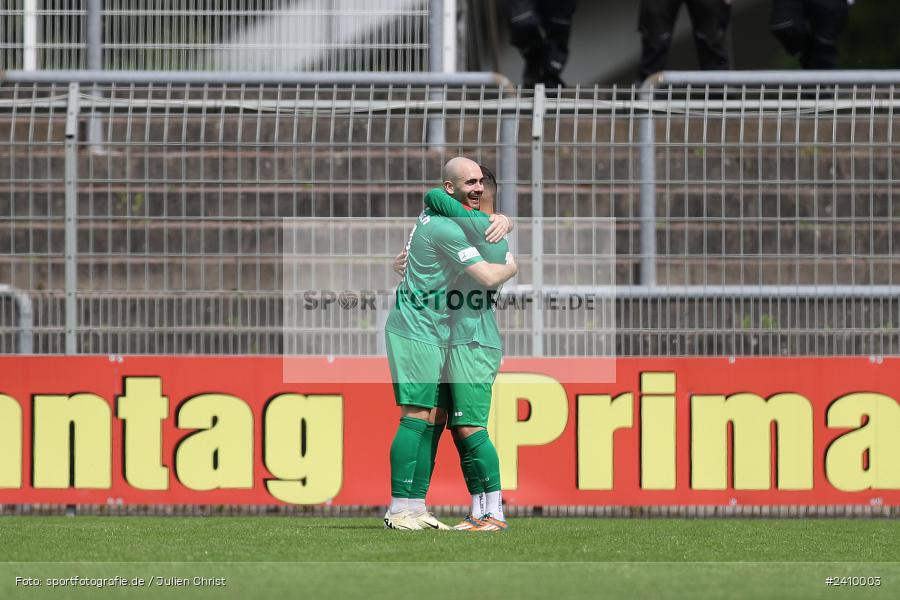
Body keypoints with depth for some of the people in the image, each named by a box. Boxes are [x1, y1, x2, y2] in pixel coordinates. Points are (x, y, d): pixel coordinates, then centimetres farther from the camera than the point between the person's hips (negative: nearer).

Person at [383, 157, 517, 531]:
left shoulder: (438, 215, 12)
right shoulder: (445, 229, -19)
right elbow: (488, 277, -22)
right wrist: (511, 266, 0)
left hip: (432, 333, 10)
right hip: (416, 330, -10)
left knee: (436, 417, 7)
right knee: (417, 416, -13)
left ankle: (416, 507, 7)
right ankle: (399, 510, -14)